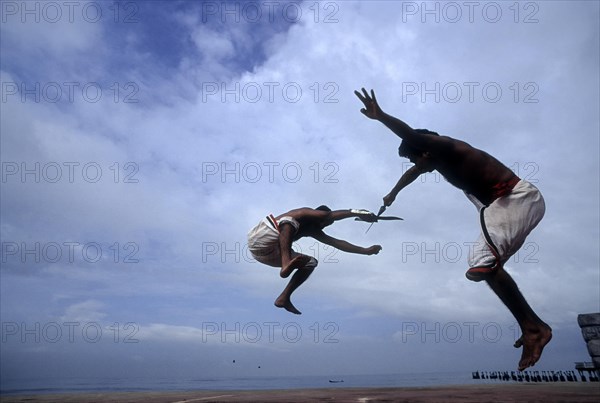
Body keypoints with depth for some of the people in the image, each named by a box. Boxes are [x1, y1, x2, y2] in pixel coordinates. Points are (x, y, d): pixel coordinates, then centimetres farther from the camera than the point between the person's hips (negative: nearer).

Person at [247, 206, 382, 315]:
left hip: (271, 253, 9)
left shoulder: (312, 230, 17)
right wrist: (356, 212, -23)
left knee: (310, 263, 10)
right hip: (260, 239, -9)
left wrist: (366, 250, 14)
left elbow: (336, 242, 15)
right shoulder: (305, 213, -7)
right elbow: (329, 215, -26)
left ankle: (284, 299, -1)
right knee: (288, 221, -31)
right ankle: (286, 265, -46)